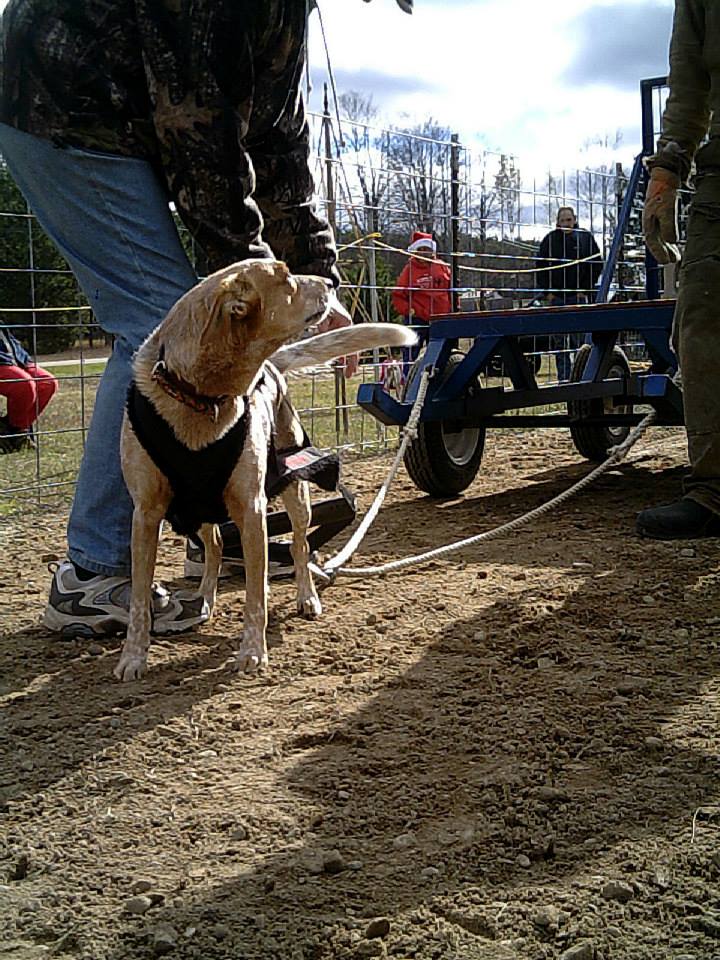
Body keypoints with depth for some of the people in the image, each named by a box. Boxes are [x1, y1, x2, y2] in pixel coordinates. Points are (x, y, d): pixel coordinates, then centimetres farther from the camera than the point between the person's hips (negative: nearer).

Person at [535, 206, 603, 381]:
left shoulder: (585, 237, 3)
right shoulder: (550, 240, 5)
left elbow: (597, 265, 6)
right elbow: (540, 267, 12)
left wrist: (585, 289, 0)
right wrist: (547, 291, 3)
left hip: (578, 296, -2)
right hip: (556, 297, 2)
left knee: (579, 338, -2)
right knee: (559, 340, 3)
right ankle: (564, 378, 8)